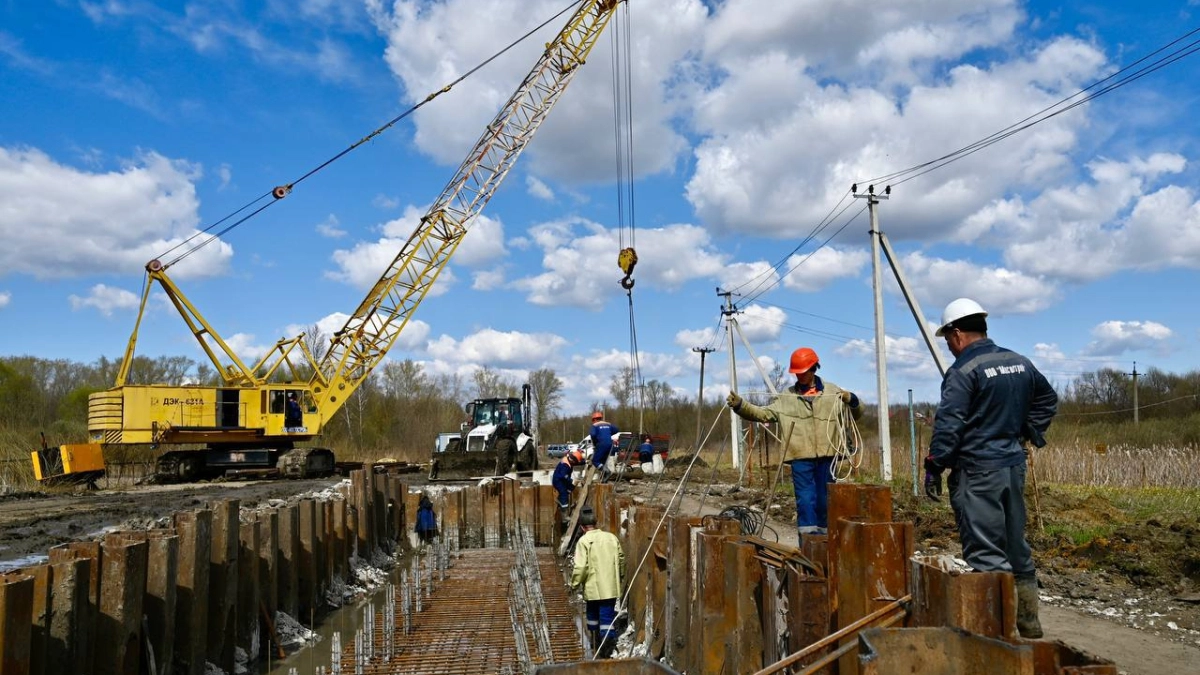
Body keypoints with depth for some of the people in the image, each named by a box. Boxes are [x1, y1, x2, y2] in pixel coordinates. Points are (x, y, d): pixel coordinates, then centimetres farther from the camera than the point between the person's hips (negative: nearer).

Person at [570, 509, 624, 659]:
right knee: (608, 618, 3)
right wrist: (621, 577, 31)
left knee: (593, 617, 18)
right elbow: (621, 559, 15)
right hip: (611, 586, 2)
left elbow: (580, 566, -16)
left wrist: (574, 583, -1)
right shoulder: (612, 537, 5)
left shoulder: (584, 541, -10)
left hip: (593, 588, -2)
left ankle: (597, 647, 29)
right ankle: (608, 644, -12)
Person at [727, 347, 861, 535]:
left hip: (826, 455, 1)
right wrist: (740, 405, -11)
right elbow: (762, 413, 3)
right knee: (805, 499, -4)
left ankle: (824, 533, 25)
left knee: (824, 499, 11)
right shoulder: (787, 396, 6)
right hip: (801, 457, -1)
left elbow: (856, 414, 13)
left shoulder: (832, 391, 7)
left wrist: (852, 400, -10)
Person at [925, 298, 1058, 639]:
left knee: (985, 551, -4)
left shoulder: (963, 371, -14)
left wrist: (934, 467, -11)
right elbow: (1048, 399, 25)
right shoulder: (1020, 363, 10)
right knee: (1016, 545, 18)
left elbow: (948, 425, -17)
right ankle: (1029, 622, 28)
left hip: (977, 470, -8)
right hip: (1014, 465, 8)